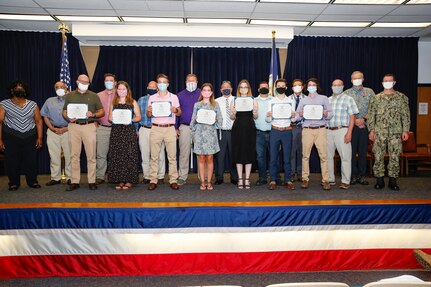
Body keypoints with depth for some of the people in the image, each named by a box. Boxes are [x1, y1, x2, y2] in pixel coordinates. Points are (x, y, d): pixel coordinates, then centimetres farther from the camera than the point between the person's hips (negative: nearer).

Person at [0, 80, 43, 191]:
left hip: (30, 137, 2)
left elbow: (39, 121, 9)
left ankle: (32, 181, 16)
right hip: (11, 137, -1)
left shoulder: (33, 105, 9)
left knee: (31, 160, 1)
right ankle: (13, 183, 16)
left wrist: (39, 137, 3)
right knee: (12, 161, 2)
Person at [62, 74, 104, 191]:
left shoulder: (94, 96, 11)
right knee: (74, 155, 1)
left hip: (89, 126, -1)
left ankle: (92, 181, 4)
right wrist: (68, 118, -5)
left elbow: (102, 111, 10)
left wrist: (93, 114, -10)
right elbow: (64, 111, 16)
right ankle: (75, 182, 8)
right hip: (74, 126, 1)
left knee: (91, 155, -2)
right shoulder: (69, 96, 15)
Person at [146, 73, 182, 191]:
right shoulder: (152, 98, 12)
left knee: (172, 156, -2)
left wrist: (175, 110, -12)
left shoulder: (174, 97, 10)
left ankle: (173, 180, 5)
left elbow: (179, 113, 10)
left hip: (169, 129, -1)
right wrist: (149, 111, -9)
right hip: (155, 129, 1)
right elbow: (148, 115, 14)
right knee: (154, 156, 0)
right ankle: (153, 181, 6)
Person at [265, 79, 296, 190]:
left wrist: (293, 116, -15)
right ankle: (273, 180, 6)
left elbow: (293, 120, 8)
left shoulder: (291, 101, 9)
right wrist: (268, 116, -17)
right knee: (273, 157, -1)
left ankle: (288, 180, 9)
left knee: (287, 157, 1)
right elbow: (268, 120, 5)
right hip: (275, 131, 0)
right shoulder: (271, 102, 8)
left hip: (287, 131, 0)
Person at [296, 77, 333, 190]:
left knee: (323, 155, -6)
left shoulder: (324, 98, 14)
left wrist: (325, 114, -14)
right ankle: (305, 179, 5)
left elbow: (330, 114, 8)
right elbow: (297, 116, 11)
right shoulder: (303, 100, 17)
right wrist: (300, 115, -11)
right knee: (305, 155, -3)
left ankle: (325, 180, -2)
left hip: (320, 129, -1)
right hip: (307, 130, 1)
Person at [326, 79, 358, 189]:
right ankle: (330, 179, 18)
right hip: (328, 131, 4)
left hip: (342, 130, -4)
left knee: (345, 157, -4)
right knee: (328, 156, 7)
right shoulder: (327, 100, 17)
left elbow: (352, 117, -2)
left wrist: (349, 132, -12)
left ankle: (345, 181, 3)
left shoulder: (348, 99, 4)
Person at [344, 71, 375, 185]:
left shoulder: (369, 92, 10)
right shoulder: (346, 93, 7)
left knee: (363, 150, 4)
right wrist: (355, 121, -6)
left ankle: (362, 175, 12)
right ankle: (353, 175, 8)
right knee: (352, 150, -1)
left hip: (365, 125, 1)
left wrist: (363, 118, -8)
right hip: (351, 125, -1)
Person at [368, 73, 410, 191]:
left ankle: (392, 180, 13)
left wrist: (405, 130, -2)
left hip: (396, 132, 0)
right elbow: (371, 115, 7)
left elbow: (405, 115, 5)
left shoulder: (401, 97, 8)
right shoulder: (376, 98, 8)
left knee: (395, 157, 1)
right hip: (379, 132, 0)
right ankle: (379, 180, 11)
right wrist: (371, 130, -1)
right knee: (378, 156, 0)